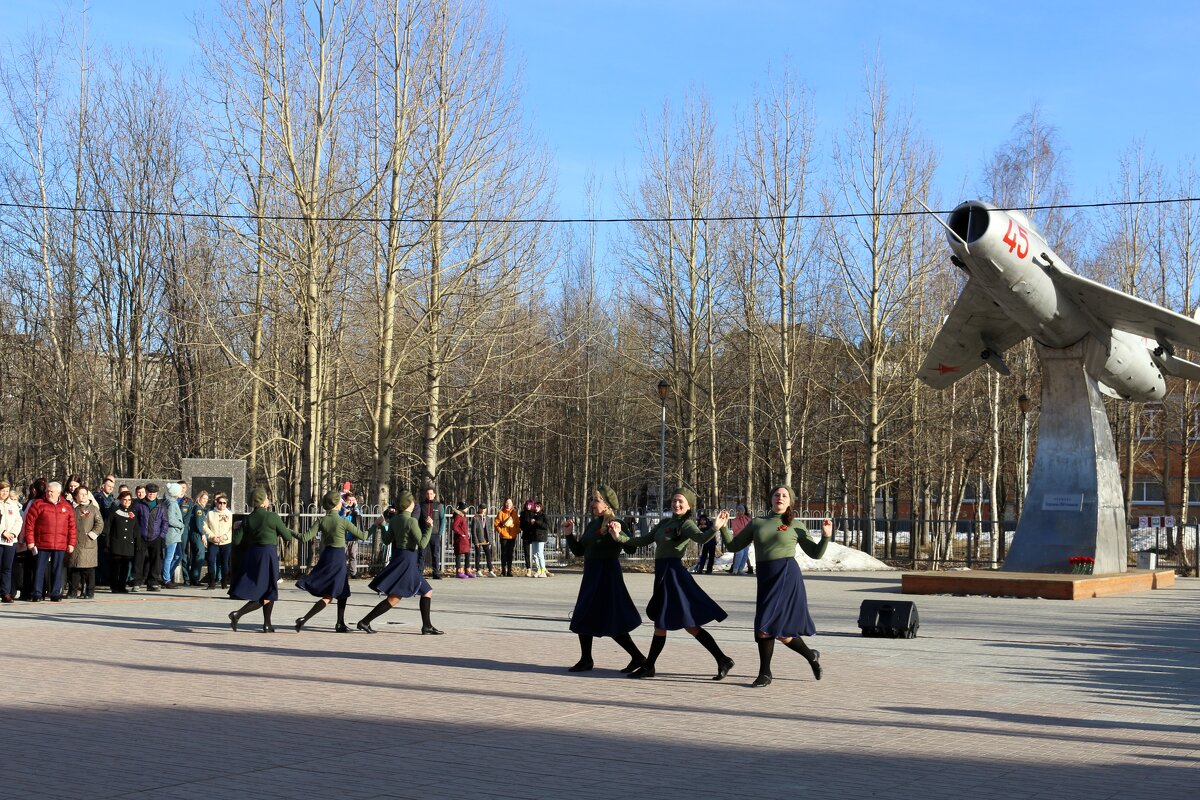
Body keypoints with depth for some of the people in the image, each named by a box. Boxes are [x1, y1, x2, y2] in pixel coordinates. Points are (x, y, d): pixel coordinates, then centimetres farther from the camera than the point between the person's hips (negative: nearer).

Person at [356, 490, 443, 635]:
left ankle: (427, 626, 12)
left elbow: (387, 540, 12)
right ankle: (365, 622, -6)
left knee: (427, 592, 13)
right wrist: (430, 527, -8)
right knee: (394, 598, -7)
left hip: (398, 557, 9)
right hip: (407, 561, -9)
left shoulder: (394, 520, 5)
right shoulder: (411, 521, -18)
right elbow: (422, 544, -19)